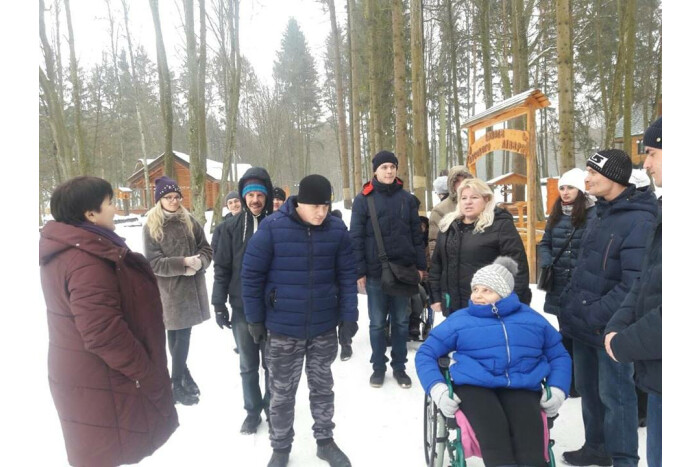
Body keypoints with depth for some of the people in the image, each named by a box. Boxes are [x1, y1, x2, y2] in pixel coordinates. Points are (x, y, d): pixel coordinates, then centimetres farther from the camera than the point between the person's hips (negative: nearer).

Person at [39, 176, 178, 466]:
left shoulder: (65, 249, 5)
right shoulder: (86, 261, -28)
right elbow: (104, 333, -32)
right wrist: (147, 374, -21)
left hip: (84, 375, 10)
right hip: (102, 383, -10)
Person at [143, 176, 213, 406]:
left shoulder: (190, 221, 4)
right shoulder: (151, 227, -5)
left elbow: (207, 249, 6)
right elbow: (153, 263, -11)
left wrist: (199, 262, -15)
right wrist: (183, 263, -21)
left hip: (192, 288, 3)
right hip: (169, 290, -3)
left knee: (184, 333, 12)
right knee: (176, 335, 5)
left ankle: (181, 371, 33)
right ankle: (177, 383, 21)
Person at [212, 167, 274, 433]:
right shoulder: (232, 227, -1)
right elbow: (222, 268, 2)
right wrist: (219, 304, -1)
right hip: (242, 308, 1)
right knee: (248, 365, 14)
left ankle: (272, 408, 31)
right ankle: (252, 411, 31)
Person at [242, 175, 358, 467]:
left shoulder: (337, 230, -6)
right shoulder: (272, 228, -14)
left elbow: (347, 276, 1)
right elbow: (252, 275, -8)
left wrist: (348, 316, -2)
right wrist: (255, 319, -5)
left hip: (324, 327, 2)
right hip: (283, 328, -2)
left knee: (322, 387, 18)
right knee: (282, 392, 13)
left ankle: (325, 441, 38)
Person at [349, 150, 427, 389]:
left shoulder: (407, 198, 6)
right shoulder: (363, 199, -1)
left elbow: (416, 234, 8)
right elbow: (356, 238, -3)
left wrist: (420, 265, 4)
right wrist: (359, 271, -7)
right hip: (375, 272, -2)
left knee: (401, 321, 11)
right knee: (377, 322, 8)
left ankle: (399, 366, 25)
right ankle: (378, 366, 24)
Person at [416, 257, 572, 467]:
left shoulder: (532, 318, 19)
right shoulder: (460, 319, 13)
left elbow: (559, 355, 26)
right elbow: (426, 353, 12)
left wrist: (557, 389, 7)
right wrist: (437, 388, -6)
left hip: (522, 387, 2)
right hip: (474, 386, -1)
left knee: (530, 447, -30)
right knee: (494, 434, -34)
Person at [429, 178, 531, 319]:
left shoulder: (501, 224, -7)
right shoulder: (448, 226, 12)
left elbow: (517, 264, -11)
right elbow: (436, 263, 15)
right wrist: (436, 296, 12)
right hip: (454, 307, 6)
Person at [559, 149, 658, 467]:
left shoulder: (639, 220, -18)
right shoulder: (601, 213, 11)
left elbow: (634, 285, -25)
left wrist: (594, 316, -22)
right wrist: (569, 303, 12)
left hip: (609, 328, -9)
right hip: (583, 322, 9)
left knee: (614, 394, 5)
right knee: (588, 389, 20)